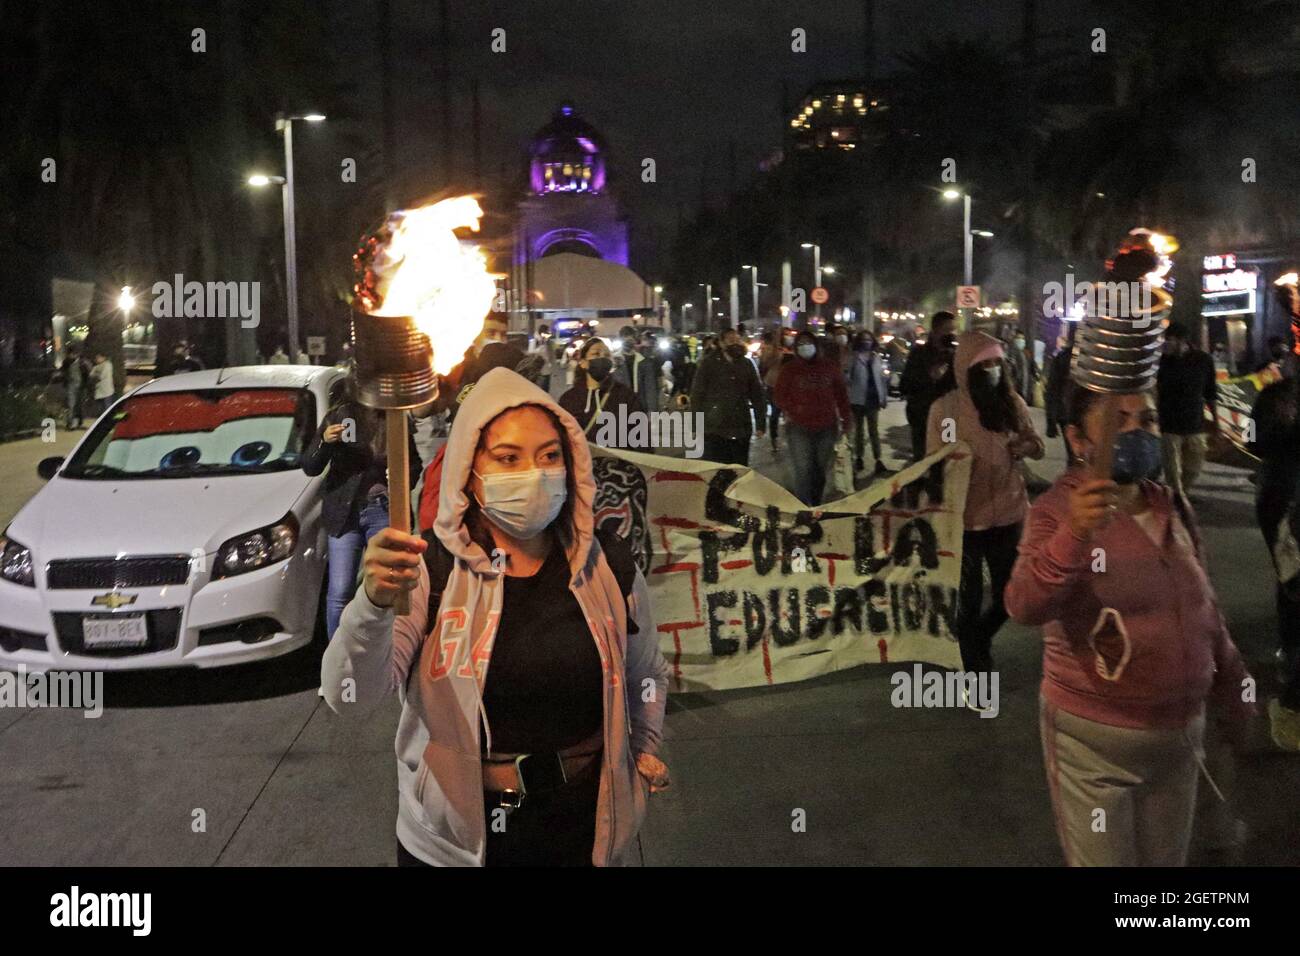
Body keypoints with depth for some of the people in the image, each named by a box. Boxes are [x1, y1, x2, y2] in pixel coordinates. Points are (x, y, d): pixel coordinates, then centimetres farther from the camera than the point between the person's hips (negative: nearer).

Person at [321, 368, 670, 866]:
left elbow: (647, 673, 15)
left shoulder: (608, 564, -4)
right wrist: (376, 603, -41)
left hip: (584, 826, 2)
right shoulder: (430, 568, -12)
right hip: (453, 840, -1)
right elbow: (350, 698, -26)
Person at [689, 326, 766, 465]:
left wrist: (761, 424, 9)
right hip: (714, 430, -3)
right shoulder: (709, 363, 0)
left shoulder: (747, 364, 10)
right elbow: (697, 394, -1)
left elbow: (757, 395, 13)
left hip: (741, 431, 3)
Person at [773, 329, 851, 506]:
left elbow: (841, 394, 12)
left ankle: (816, 507, 27)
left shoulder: (829, 367, 8)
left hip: (826, 428, 3)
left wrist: (845, 419, 9)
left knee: (821, 471, 13)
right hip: (799, 429, -3)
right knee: (803, 471, -11)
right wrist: (792, 409, -9)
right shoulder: (789, 369, 3)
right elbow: (779, 395, 4)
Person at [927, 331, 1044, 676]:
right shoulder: (945, 408, -9)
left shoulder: (1012, 403, 1)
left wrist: (1026, 446, -12)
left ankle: (978, 641, 42)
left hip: (1008, 515, 4)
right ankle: (976, 676, 25)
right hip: (966, 518, -3)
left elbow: (1037, 446, 9)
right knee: (970, 600, 9)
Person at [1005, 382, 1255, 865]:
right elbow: (1024, 606, -34)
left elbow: (1204, 613, 14)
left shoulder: (1173, 506, 2)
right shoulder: (1058, 510, -16)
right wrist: (1074, 536, -49)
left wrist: (1235, 696, 19)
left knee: (1166, 860, 20)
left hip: (1179, 732, 6)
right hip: (1095, 739, -6)